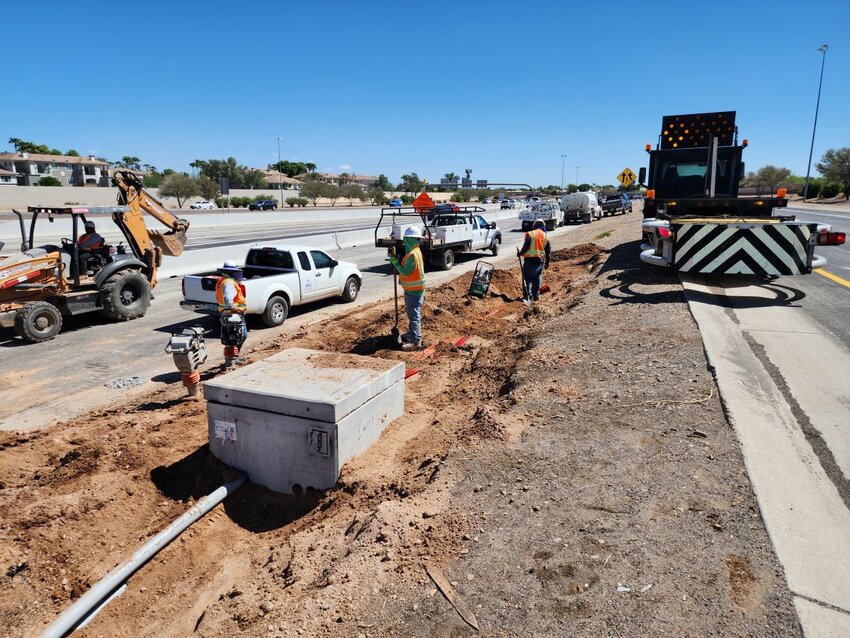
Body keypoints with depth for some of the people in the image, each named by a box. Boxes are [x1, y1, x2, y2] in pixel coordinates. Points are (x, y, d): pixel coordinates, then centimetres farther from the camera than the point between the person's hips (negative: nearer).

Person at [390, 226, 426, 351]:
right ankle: (412, 333, 39)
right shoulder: (414, 251, 9)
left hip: (414, 290, -10)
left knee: (414, 315, -8)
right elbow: (407, 268, 13)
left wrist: (395, 262, -13)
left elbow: (406, 272, -23)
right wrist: (396, 261, 1)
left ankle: (416, 342, -5)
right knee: (411, 313, 23)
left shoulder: (413, 254, -23)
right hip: (411, 289, 10)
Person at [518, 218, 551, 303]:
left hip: (530, 259, -5)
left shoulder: (530, 234, -8)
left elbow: (526, 246, -15)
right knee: (537, 277, 17)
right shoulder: (545, 236, 8)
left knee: (528, 278, 0)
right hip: (540, 260, 5)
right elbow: (548, 251, 10)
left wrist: (520, 253, 3)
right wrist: (547, 262, 20)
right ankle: (536, 295, 20)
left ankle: (528, 296, -7)